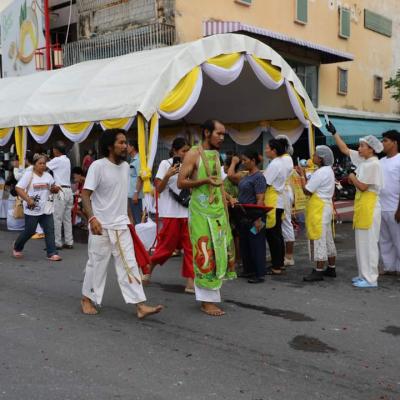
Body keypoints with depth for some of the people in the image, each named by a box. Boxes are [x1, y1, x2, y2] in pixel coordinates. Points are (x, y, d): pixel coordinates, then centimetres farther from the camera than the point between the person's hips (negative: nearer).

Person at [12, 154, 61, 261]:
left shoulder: (48, 175, 10)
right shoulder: (28, 174, -7)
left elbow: (53, 189, 18)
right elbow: (18, 188, -13)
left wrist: (55, 188, -7)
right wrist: (28, 199, -24)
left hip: (46, 209, 5)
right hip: (32, 210, -5)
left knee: (50, 230, -3)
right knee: (29, 231, 3)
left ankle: (52, 253, -1)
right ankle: (17, 247, 29)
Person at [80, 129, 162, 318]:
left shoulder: (125, 166, 8)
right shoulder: (98, 166, -13)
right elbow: (85, 194, -16)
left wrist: (130, 217, 19)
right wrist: (92, 218, -28)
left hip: (121, 225, 6)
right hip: (101, 225, -5)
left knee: (129, 264, 1)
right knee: (97, 264, 7)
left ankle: (140, 305, 1)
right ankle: (87, 299, 27)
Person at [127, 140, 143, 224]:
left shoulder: (138, 160, -11)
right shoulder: (132, 160, 16)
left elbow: (140, 178, -17)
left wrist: (136, 193, -21)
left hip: (136, 195, -9)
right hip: (130, 194, 9)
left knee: (138, 219, -6)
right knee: (134, 218, 14)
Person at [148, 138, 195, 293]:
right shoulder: (165, 164, -4)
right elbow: (159, 188, -7)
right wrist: (168, 175, -21)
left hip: (186, 212, 5)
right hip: (171, 212, -5)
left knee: (190, 247, 1)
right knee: (167, 245, 3)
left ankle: (190, 281, 3)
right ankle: (149, 266, 27)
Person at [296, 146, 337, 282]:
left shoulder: (321, 172, -18)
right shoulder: (328, 170, 15)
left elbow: (307, 190, -16)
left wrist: (302, 175, -6)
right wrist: (304, 175, 8)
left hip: (319, 208, -11)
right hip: (326, 206, 11)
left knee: (318, 239, -6)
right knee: (327, 238, 15)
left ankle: (319, 271, -2)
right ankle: (331, 268, 23)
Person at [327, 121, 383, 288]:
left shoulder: (373, 164, -14)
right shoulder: (362, 160, 11)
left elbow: (362, 186, -18)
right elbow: (344, 149, 19)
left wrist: (351, 176, -2)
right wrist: (334, 133, 17)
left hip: (369, 206, -9)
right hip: (362, 205, 9)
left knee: (368, 243, -6)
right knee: (362, 242, 13)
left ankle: (370, 279, -1)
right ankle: (364, 275, 21)